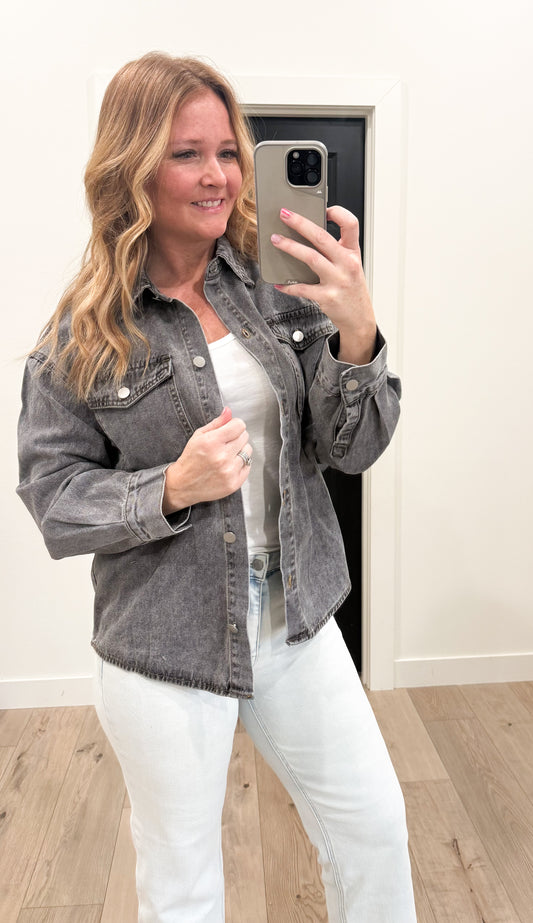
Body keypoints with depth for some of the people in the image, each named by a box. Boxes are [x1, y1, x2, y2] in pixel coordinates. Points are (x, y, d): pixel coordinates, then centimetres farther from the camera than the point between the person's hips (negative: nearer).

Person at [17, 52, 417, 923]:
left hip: (294, 617, 3)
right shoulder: (84, 334, -10)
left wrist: (357, 333, -22)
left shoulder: (278, 289, -3)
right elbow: (52, 494, -7)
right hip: (164, 646, -2)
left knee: (376, 826, 18)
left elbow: (355, 449, -5)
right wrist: (173, 488, -24)